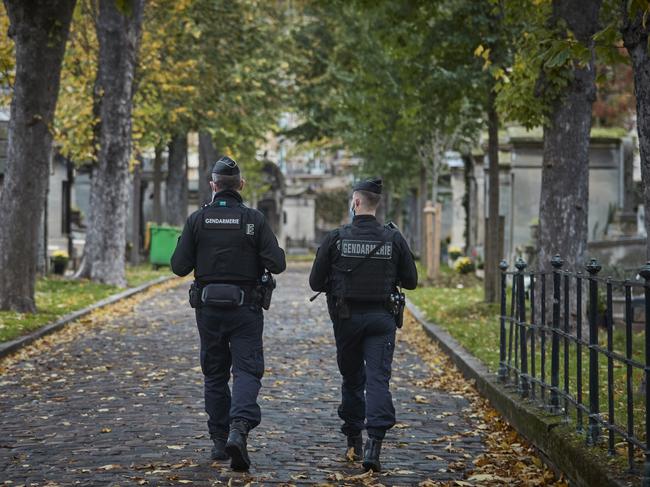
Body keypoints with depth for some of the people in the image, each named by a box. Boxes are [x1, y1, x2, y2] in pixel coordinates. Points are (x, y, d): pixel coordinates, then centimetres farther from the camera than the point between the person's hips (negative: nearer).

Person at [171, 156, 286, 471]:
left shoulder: (198, 220, -2)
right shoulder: (254, 220, -5)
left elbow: (179, 266, -3)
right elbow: (277, 264, -9)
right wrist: (266, 256, 12)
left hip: (208, 307, 2)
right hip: (245, 308, -2)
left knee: (214, 374, 13)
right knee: (247, 370, -2)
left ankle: (220, 442, 15)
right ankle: (239, 428, -25)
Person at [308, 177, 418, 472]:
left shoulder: (336, 238, -5)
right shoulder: (393, 239, -2)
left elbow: (316, 282, -3)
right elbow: (411, 281, 3)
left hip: (347, 318, 1)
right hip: (381, 318, 0)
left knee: (351, 378, 16)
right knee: (378, 378, -4)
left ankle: (353, 441, 25)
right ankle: (374, 443, -19)